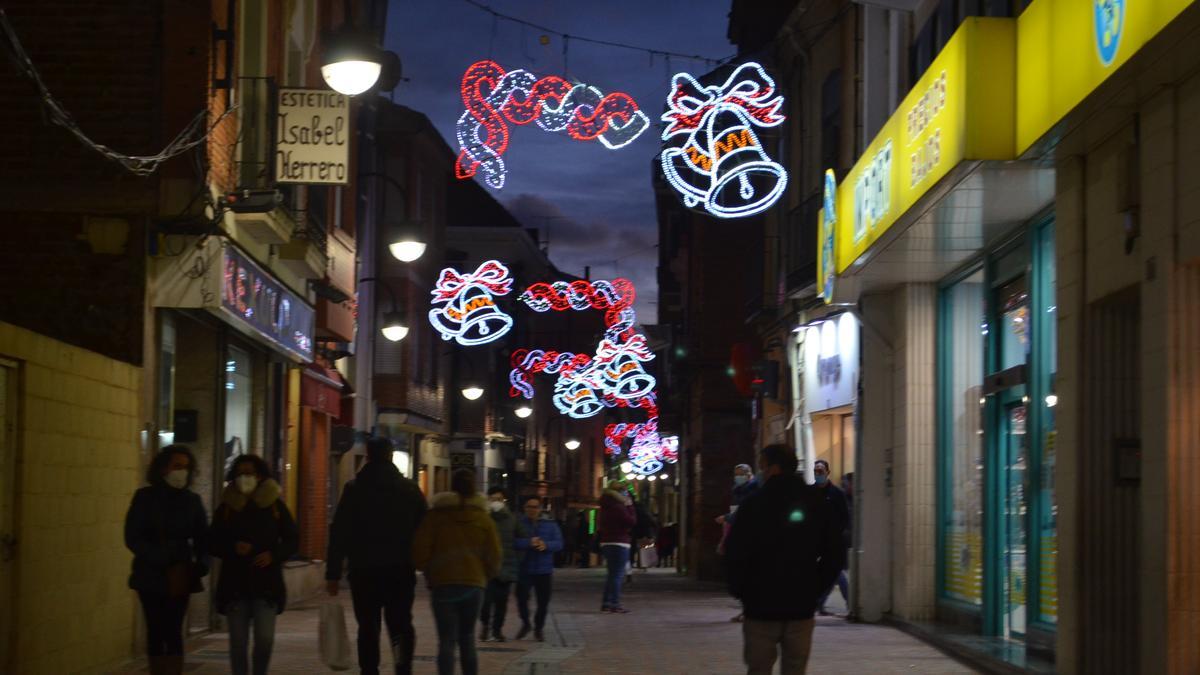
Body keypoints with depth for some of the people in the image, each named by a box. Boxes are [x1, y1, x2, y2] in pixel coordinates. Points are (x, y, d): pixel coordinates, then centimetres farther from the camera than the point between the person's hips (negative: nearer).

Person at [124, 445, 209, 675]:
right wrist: (162, 561, -18)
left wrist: (201, 564, -11)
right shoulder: (145, 497, 0)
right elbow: (133, 538, -6)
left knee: (173, 632, -6)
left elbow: (202, 538, 9)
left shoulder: (192, 500, 6)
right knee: (156, 631, 5)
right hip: (151, 577, -1)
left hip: (179, 577, 1)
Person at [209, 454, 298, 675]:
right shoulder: (226, 507, 7)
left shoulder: (275, 505, 5)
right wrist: (233, 548, -11)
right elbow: (213, 543, 8)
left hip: (267, 583, -1)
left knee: (265, 638, -8)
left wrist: (274, 555, -11)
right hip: (234, 584, 1)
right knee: (238, 641, 2)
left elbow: (292, 539, 7)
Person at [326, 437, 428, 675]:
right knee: (400, 620, 9)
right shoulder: (410, 489, 3)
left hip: (364, 570, -1)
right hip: (401, 569, 1)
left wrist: (333, 573, -2)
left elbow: (339, 533, -4)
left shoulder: (354, 489, -1)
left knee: (368, 626, 9)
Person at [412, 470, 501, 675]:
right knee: (467, 637, 17)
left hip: (443, 583, -2)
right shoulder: (483, 518, 4)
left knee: (447, 639, -4)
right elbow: (494, 557, 1)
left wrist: (430, 573, 14)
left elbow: (419, 552, -5)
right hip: (474, 583, 2)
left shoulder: (436, 515, 0)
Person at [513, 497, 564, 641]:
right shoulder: (519, 522, -1)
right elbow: (514, 542, -13)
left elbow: (559, 543, -1)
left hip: (544, 569, 2)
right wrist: (529, 543, -28)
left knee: (543, 600, 3)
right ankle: (525, 623, 20)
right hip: (524, 568, -2)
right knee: (522, 596, -6)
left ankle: (538, 629, 20)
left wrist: (546, 545, -20)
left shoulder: (550, 524, 6)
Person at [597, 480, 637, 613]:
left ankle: (606, 603, 19)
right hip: (619, 543, -10)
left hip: (606, 543, 10)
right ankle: (615, 604, -8)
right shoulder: (618, 507, -17)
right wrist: (630, 506, -6)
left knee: (612, 574, 17)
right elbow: (632, 521, -16)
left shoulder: (606, 507, 13)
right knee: (617, 575, -7)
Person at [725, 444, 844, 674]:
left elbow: (735, 553, -10)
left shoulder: (755, 503, -7)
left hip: (761, 606, -3)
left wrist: (739, 590, 4)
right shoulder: (817, 503, 5)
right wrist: (816, 587, 12)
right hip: (802, 606, 3)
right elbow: (835, 552, 7)